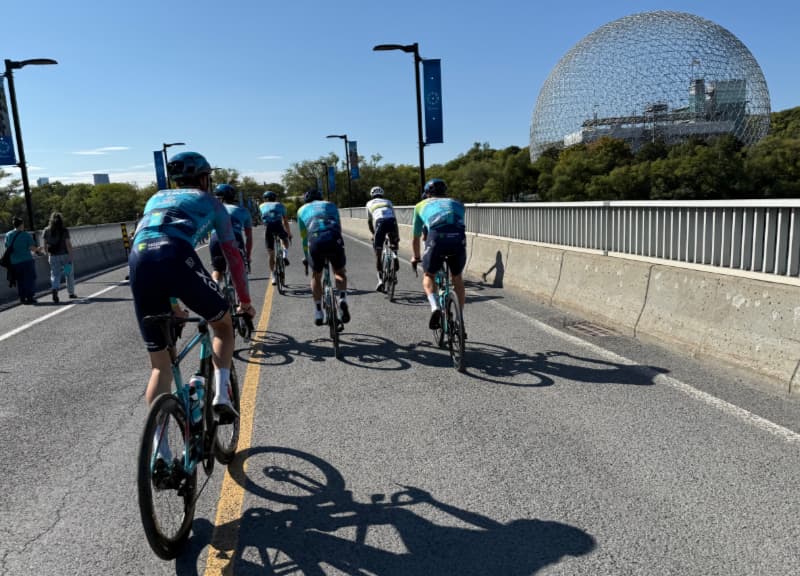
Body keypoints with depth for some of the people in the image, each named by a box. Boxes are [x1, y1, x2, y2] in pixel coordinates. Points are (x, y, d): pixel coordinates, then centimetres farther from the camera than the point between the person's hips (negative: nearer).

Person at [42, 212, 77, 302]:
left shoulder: (46, 231, 1)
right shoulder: (64, 230, -9)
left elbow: (45, 244, 3)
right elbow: (68, 244, -13)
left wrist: (48, 254, 16)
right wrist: (72, 255, -10)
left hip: (53, 256, 2)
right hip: (65, 255, -2)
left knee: (55, 275, 4)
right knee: (69, 274, 14)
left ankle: (54, 290, -23)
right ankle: (71, 293, 22)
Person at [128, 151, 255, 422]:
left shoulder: (157, 198, 38)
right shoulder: (210, 202, 26)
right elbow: (234, 256, 25)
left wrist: (173, 304, 46)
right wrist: (245, 301, 34)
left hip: (138, 262, 4)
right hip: (177, 258, -4)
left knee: (160, 364, 14)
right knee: (223, 324, 23)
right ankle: (221, 394, 7)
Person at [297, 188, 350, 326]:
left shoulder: (302, 209, 29)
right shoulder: (330, 205, 32)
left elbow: (304, 236, 30)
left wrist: (306, 257, 40)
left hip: (315, 242, 0)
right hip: (334, 240, 0)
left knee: (316, 276, 22)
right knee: (340, 272, 23)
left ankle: (318, 312, 18)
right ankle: (342, 299, -2)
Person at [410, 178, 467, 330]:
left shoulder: (421, 205, 31)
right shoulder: (457, 204, 35)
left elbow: (416, 238, 38)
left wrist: (416, 258, 54)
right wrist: (451, 252, 60)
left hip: (437, 239, -2)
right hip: (458, 239, 2)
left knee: (428, 276, 22)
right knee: (457, 277, 26)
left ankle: (435, 307, -5)